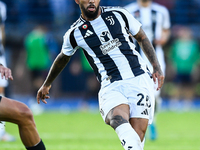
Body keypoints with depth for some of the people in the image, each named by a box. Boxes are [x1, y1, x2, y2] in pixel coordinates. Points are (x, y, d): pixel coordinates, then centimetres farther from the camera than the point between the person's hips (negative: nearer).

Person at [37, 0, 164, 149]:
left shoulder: (119, 14, 8)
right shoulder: (74, 33, 7)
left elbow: (142, 38, 21)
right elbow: (63, 58, 26)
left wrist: (157, 67, 11)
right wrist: (47, 84, 40)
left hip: (139, 80, 1)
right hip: (111, 86, -1)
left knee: (137, 134, -16)